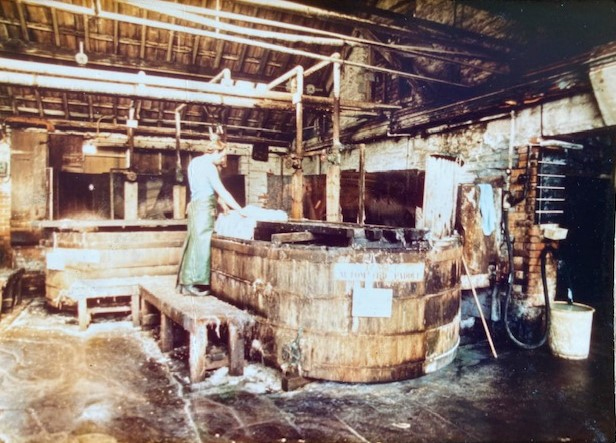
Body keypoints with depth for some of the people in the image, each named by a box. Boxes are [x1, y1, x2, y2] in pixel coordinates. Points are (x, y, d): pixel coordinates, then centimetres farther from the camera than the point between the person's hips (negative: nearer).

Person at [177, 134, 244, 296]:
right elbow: (222, 191, -17)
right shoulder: (208, 166, -13)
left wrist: (221, 203, 16)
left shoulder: (196, 161, 15)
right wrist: (240, 209, -15)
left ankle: (186, 282, 18)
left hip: (195, 206, 9)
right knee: (201, 243, -5)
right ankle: (192, 285, -1)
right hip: (204, 208, -9)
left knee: (195, 243, 12)